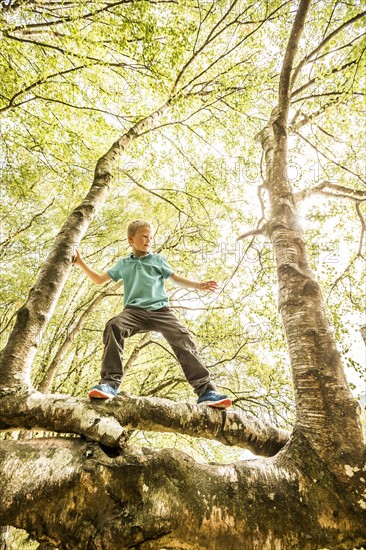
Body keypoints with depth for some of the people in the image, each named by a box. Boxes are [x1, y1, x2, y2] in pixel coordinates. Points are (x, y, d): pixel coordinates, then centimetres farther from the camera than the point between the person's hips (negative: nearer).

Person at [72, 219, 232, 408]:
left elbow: (177, 279, 23)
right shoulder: (122, 263, 25)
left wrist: (199, 285, 9)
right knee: (113, 326, -31)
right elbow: (99, 279, 31)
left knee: (183, 339, -21)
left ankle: (206, 391, -18)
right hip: (134, 311, 1)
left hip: (160, 310, 0)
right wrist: (80, 262, 24)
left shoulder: (158, 259, 22)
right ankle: (110, 383, -30)